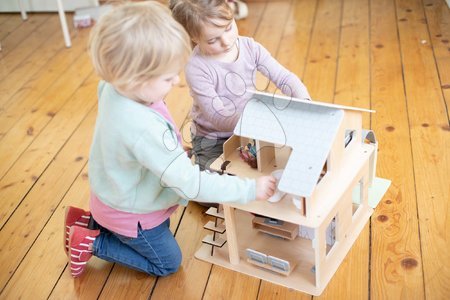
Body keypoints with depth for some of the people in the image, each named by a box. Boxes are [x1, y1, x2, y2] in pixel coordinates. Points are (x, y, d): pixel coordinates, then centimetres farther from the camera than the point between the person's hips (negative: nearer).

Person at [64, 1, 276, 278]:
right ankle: (92, 243, 13)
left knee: (161, 226, 32)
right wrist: (251, 189, -32)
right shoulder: (145, 129, -44)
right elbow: (191, 184, -39)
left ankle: (92, 221, 25)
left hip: (118, 195, 8)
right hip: (131, 213, -8)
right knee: (168, 263, 17)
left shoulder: (114, 88, -19)